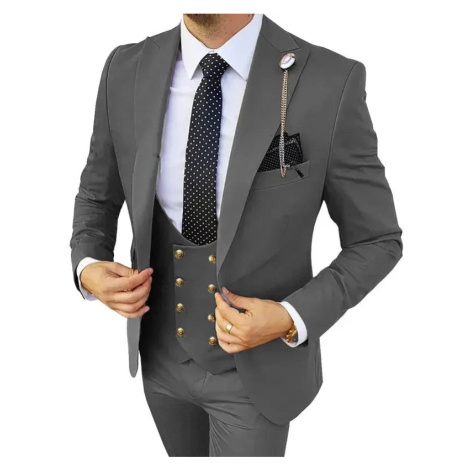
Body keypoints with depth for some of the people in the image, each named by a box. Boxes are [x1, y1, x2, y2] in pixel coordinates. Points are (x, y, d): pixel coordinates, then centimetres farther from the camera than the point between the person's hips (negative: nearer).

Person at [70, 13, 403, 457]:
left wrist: (293, 320, -24)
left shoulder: (330, 82, -21)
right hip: (162, 353, 4)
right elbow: (96, 196, 5)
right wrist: (88, 267, -14)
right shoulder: (125, 70, -11)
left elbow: (377, 241, -11)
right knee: (188, 455, 29)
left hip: (257, 364, -3)